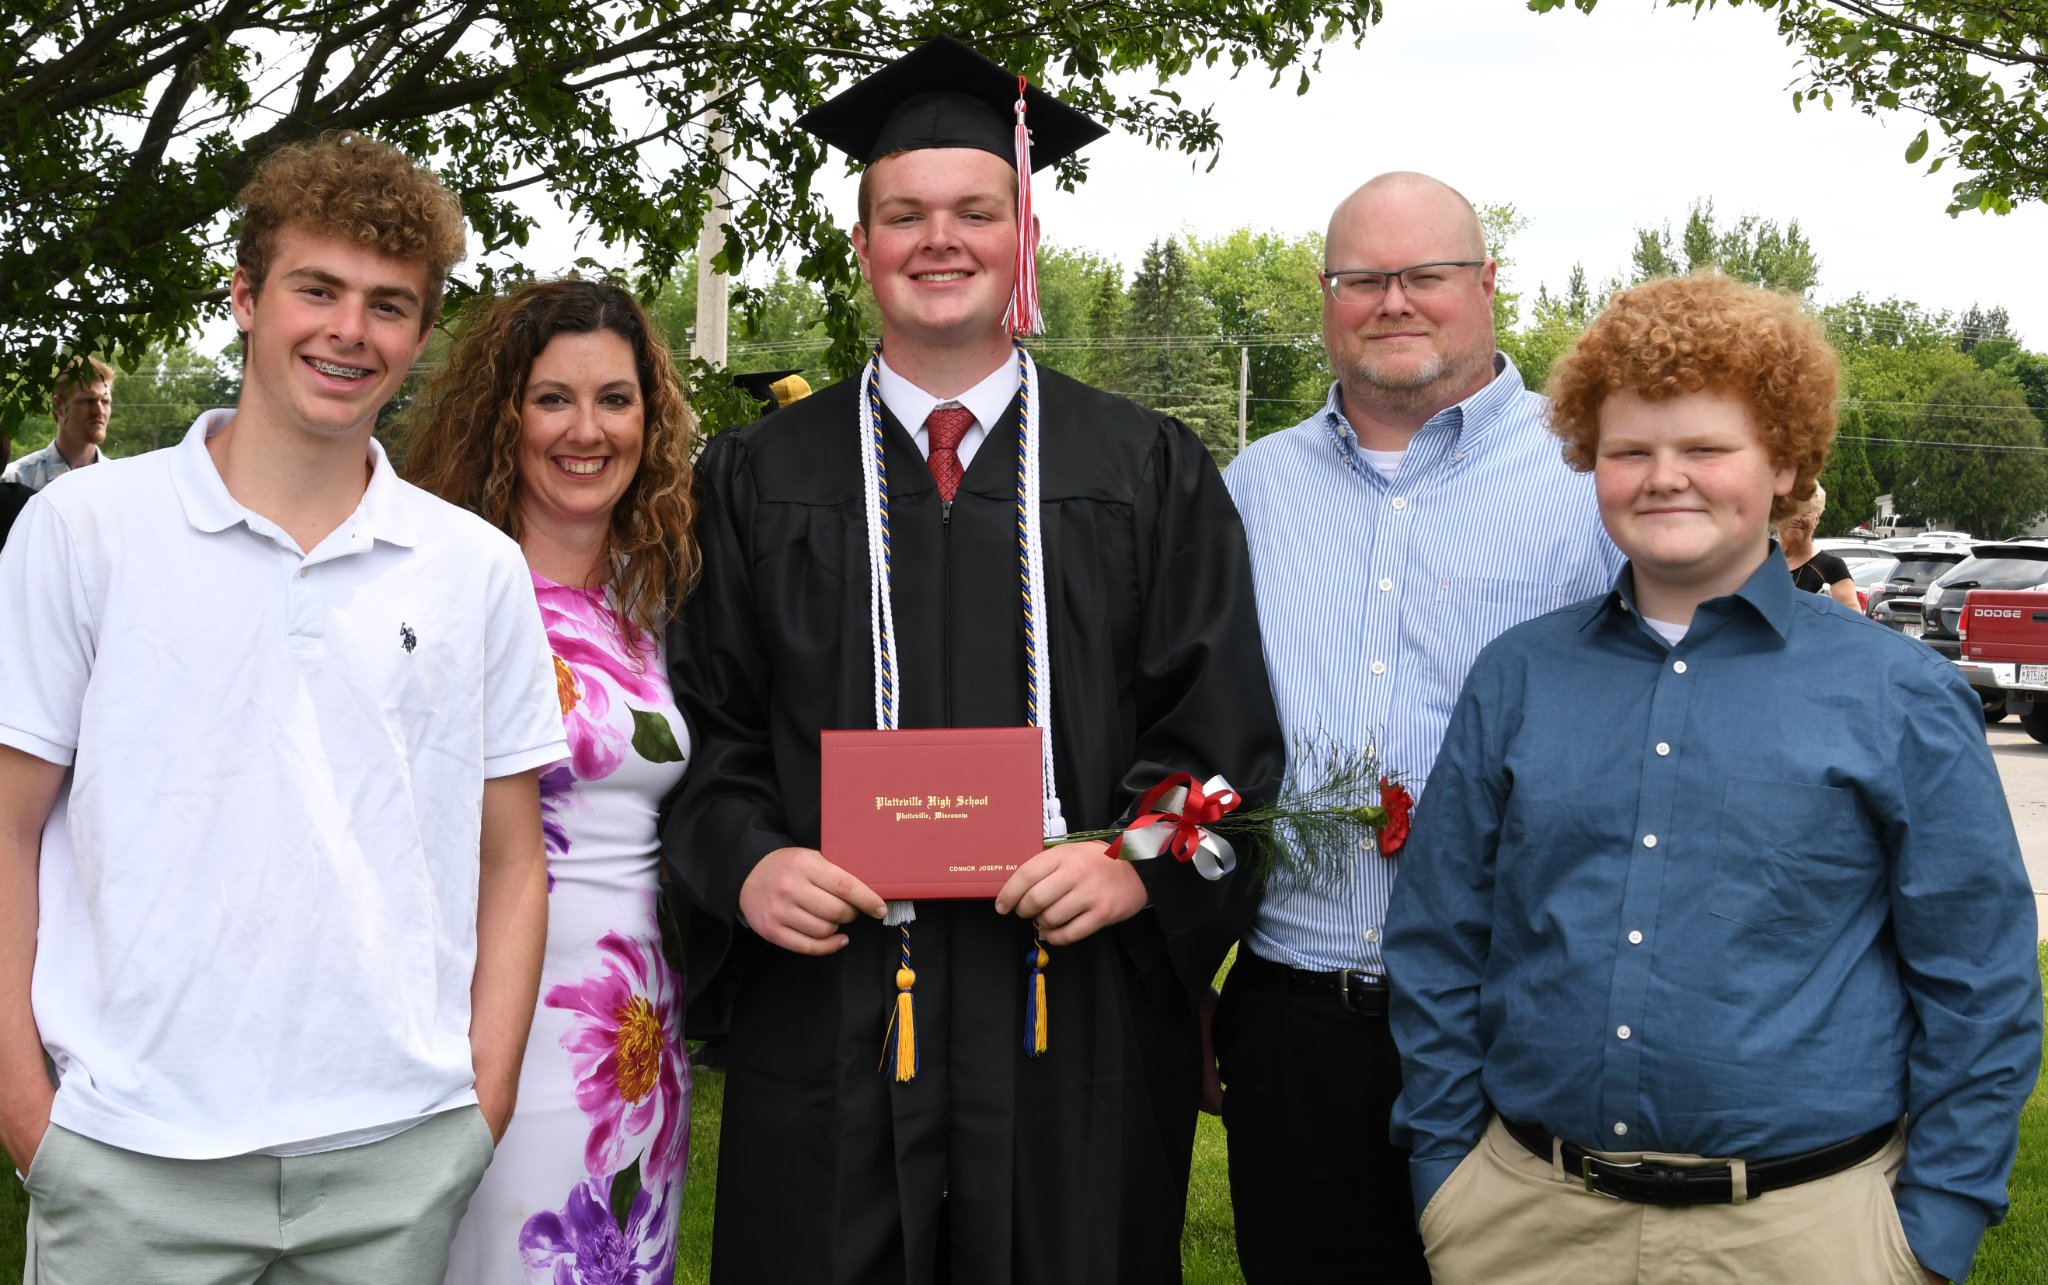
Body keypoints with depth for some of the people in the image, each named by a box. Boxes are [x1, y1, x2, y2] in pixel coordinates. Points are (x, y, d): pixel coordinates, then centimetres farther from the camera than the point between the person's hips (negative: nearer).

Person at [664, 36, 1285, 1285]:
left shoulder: (1151, 474, 5)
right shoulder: (760, 477, 8)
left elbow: (1222, 727, 2)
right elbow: (710, 721, 6)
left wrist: (1141, 864, -13)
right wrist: (746, 862, -11)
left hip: (1079, 1035, 0)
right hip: (829, 1026, 1)